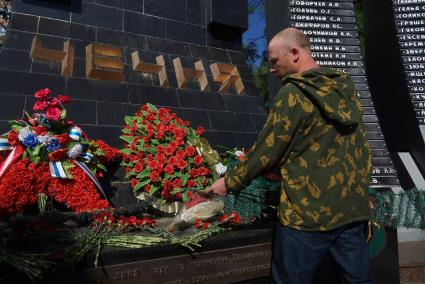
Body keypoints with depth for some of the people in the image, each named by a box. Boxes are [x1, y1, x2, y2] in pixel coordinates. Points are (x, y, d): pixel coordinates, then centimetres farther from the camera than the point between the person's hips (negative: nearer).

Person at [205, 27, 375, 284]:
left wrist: (230, 182, 0)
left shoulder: (293, 94, -14)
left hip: (309, 213, -7)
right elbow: (359, 150, 13)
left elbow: (267, 150, -11)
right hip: (353, 208, 7)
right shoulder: (346, 87, 7)